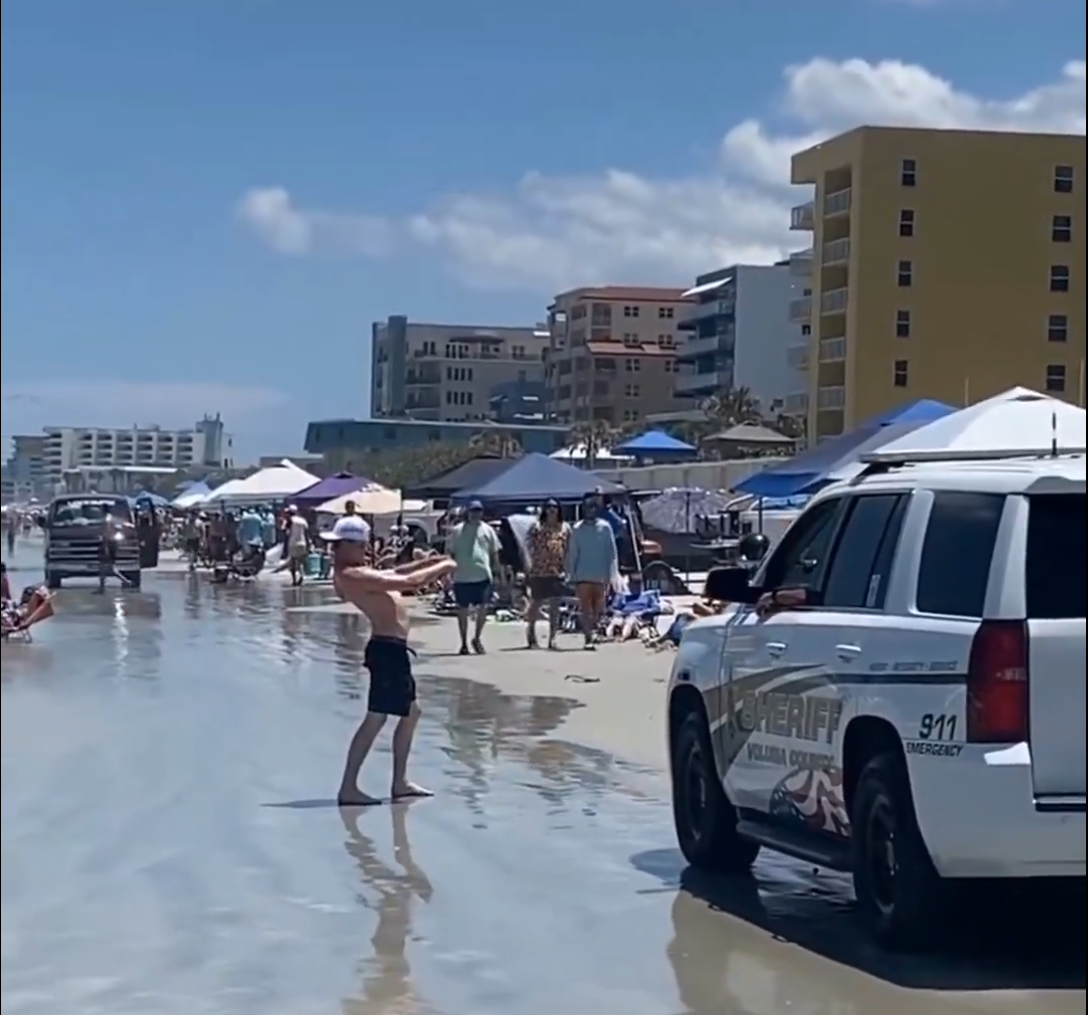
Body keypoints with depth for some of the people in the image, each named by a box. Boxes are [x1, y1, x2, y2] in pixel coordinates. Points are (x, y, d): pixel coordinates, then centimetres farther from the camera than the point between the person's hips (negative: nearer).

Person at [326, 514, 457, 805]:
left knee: (411, 712, 20)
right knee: (375, 719, -7)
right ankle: (348, 788, -5)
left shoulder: (352, 573, 13)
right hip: (387, 649, -11)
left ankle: (400, 782, 25)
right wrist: (443, 566, -5)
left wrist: (431, 563, 14)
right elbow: (408, 582, -19)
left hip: (392, 649, 11)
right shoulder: (353, 576, -18)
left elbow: (393, 574, 24)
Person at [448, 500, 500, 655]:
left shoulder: (487, 530, 8)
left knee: (483, 608, -5)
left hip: (483, 575, 0)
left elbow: (494, 553, 12)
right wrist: (451, 573, 1)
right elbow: (452, 553, 7)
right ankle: (464, 643, 17)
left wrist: (494, 571, 5)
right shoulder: (458, 531, 5)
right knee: (462, 610, 7)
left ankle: (477, 638, 17)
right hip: (462, 576, 0)